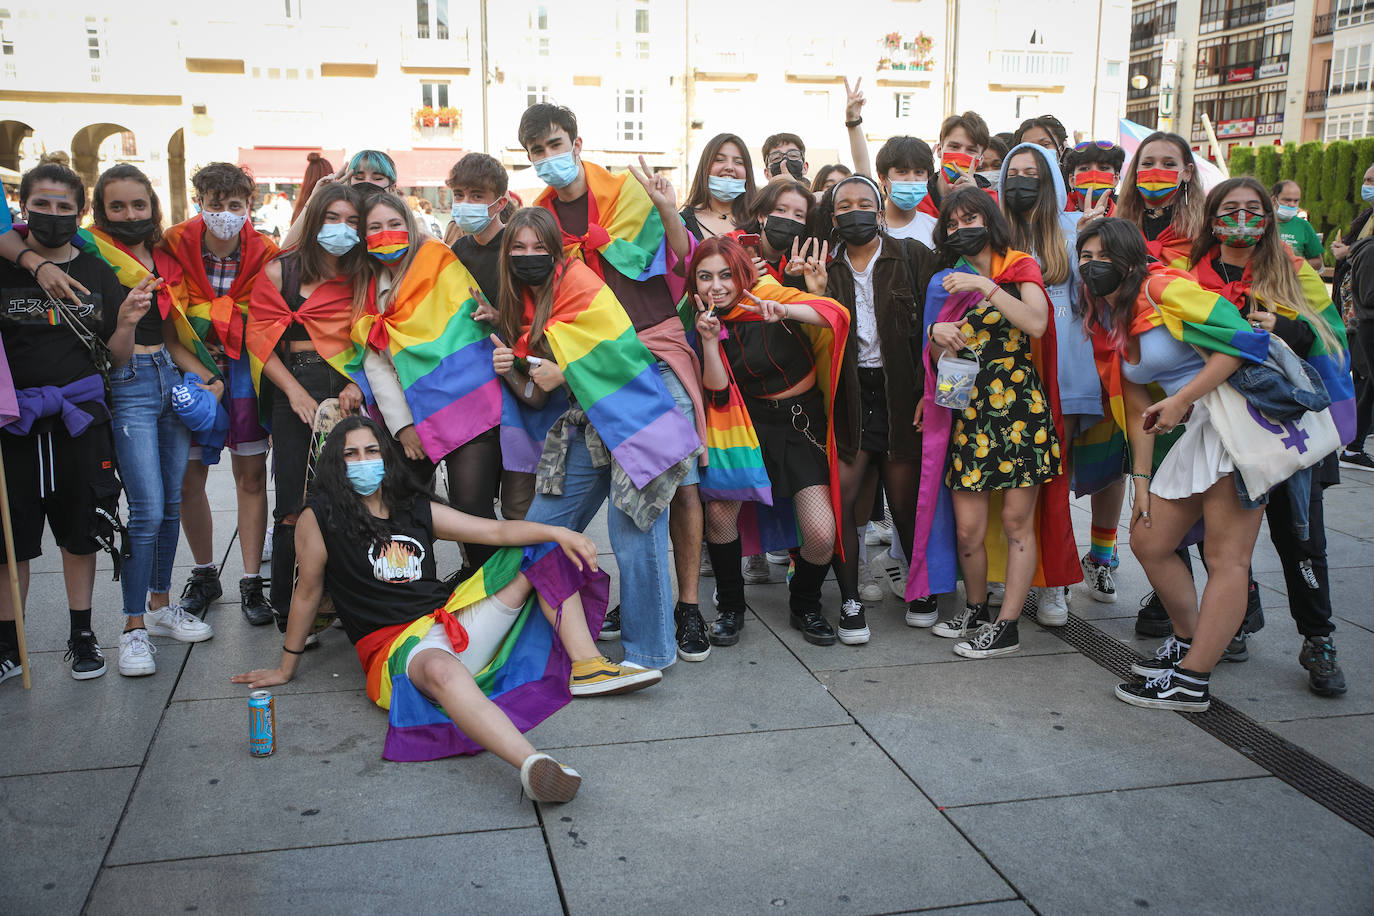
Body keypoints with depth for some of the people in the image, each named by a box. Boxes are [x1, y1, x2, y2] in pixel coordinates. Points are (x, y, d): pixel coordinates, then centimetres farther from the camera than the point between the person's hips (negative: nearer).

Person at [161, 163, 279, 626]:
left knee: (251, 475, 0)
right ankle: (204, 574, 24)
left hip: (244, 367, 0)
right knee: (187, 479, 4)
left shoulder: (264, 254, -5)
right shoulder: (176, 245, -6)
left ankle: (252, 582, 11)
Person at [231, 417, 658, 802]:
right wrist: (286, 669, 16)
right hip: (397, 645, -7)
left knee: (545, 552, 4)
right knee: (440, 669, -45)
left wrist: (558, 532, -5)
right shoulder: (320, 519, 1)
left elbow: (497, 530, 10)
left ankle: (587, 666, -7)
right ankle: (532, 765, -66)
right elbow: (307, 593, 9)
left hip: (453, 621, 7)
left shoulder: (417, 510, 14)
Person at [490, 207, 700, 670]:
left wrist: (564, 372, -6)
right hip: (584, 428, 8)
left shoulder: (580, 281, -6)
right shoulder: (522, 306, 15)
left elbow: (623, 353, -9)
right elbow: (537, 397, 14)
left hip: (630, 417, -8)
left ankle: (649, 650, 4)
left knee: (632, 535, -11)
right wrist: (509, 372, -6)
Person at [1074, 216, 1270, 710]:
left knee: (1226, 558, -6)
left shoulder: (1164, 290, -11)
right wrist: (1142, 479, 10)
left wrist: (1181, 400, -19)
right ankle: (1192, 644, 29)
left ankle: (1192, 680, -3)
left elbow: (1239, 341, -19)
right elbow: (1137, 408, 15)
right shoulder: (1107, 324, 13)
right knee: (1148, 543, 11)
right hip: (1198, 429, 9)